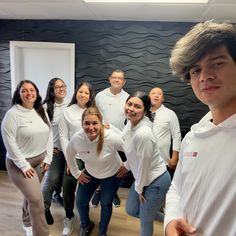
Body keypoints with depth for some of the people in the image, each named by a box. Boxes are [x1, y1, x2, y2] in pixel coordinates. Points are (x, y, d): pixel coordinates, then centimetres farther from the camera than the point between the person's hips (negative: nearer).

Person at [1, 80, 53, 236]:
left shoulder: (42, 112, 3)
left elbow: (49, 135, 5)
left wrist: (48, 158, 0)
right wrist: (23, 165, -16)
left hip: (40, 160, 6)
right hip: (20, 163, -5)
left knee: (31, 194, 20)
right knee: (36, 199, -8)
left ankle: (27, 223, 46)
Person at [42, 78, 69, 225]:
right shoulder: (46, 107, -9)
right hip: (54, 148, -3)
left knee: (64, 174, 18)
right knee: (52, 177, -3)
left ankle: (58, 194, 46)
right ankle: (45, 207, 18)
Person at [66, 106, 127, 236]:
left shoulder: (112, 137, -36)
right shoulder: (76, 138, -25)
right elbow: (69, 155, -2)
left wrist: (127, 166, -9)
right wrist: (77, 173, 3)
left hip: (112, 175, -3)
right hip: (90, 173, 3)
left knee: (106, 204, 11)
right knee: (80, 202, 11)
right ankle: (85, 225, 47)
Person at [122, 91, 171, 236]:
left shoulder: (143, 134, -33)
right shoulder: (130, 123, -7)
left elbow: (144, 165, -22)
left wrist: (139, 189, -8)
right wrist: (127, 165, 18)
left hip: (156, 181, -8)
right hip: (142, 178, 8)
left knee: (145, 219, 14)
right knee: (131, 210, 23)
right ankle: (166, 218, 44)